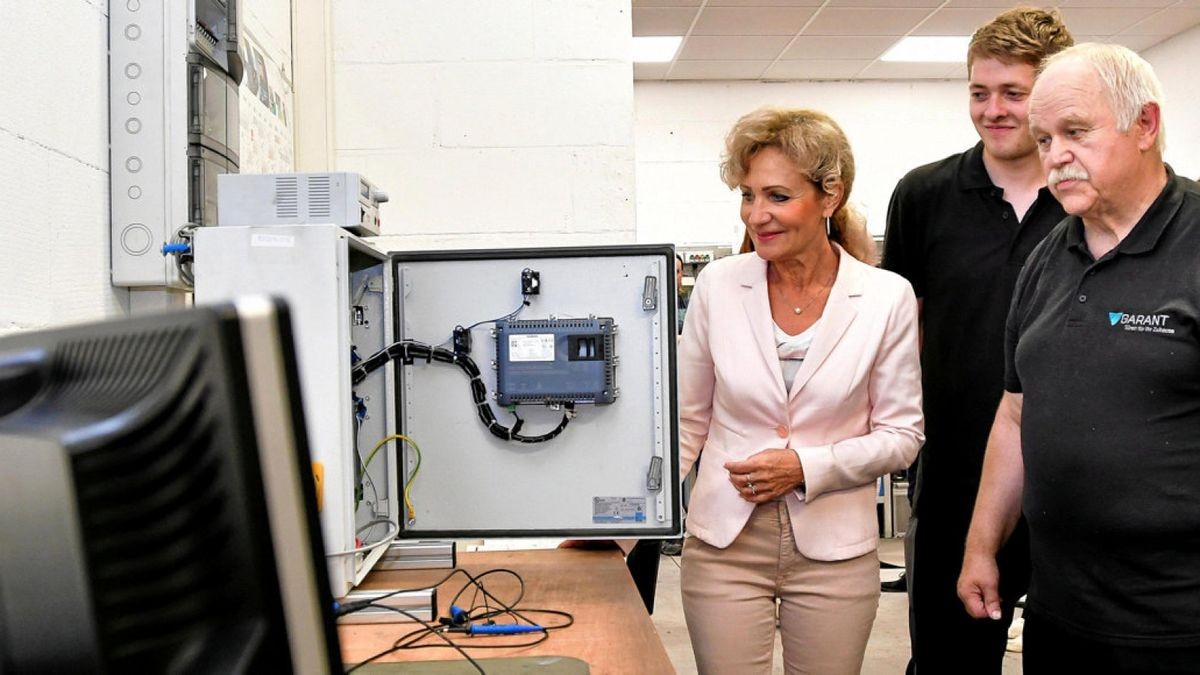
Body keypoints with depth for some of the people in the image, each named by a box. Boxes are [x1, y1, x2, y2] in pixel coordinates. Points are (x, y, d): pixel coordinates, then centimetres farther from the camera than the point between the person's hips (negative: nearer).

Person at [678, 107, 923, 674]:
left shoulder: (887, 297, -6)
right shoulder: (717, 286, -3)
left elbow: (900, 435, -1)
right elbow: (688, 421, 4)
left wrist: (808, 468, -15)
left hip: (835, 548, 0)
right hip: (725, 543, 1)